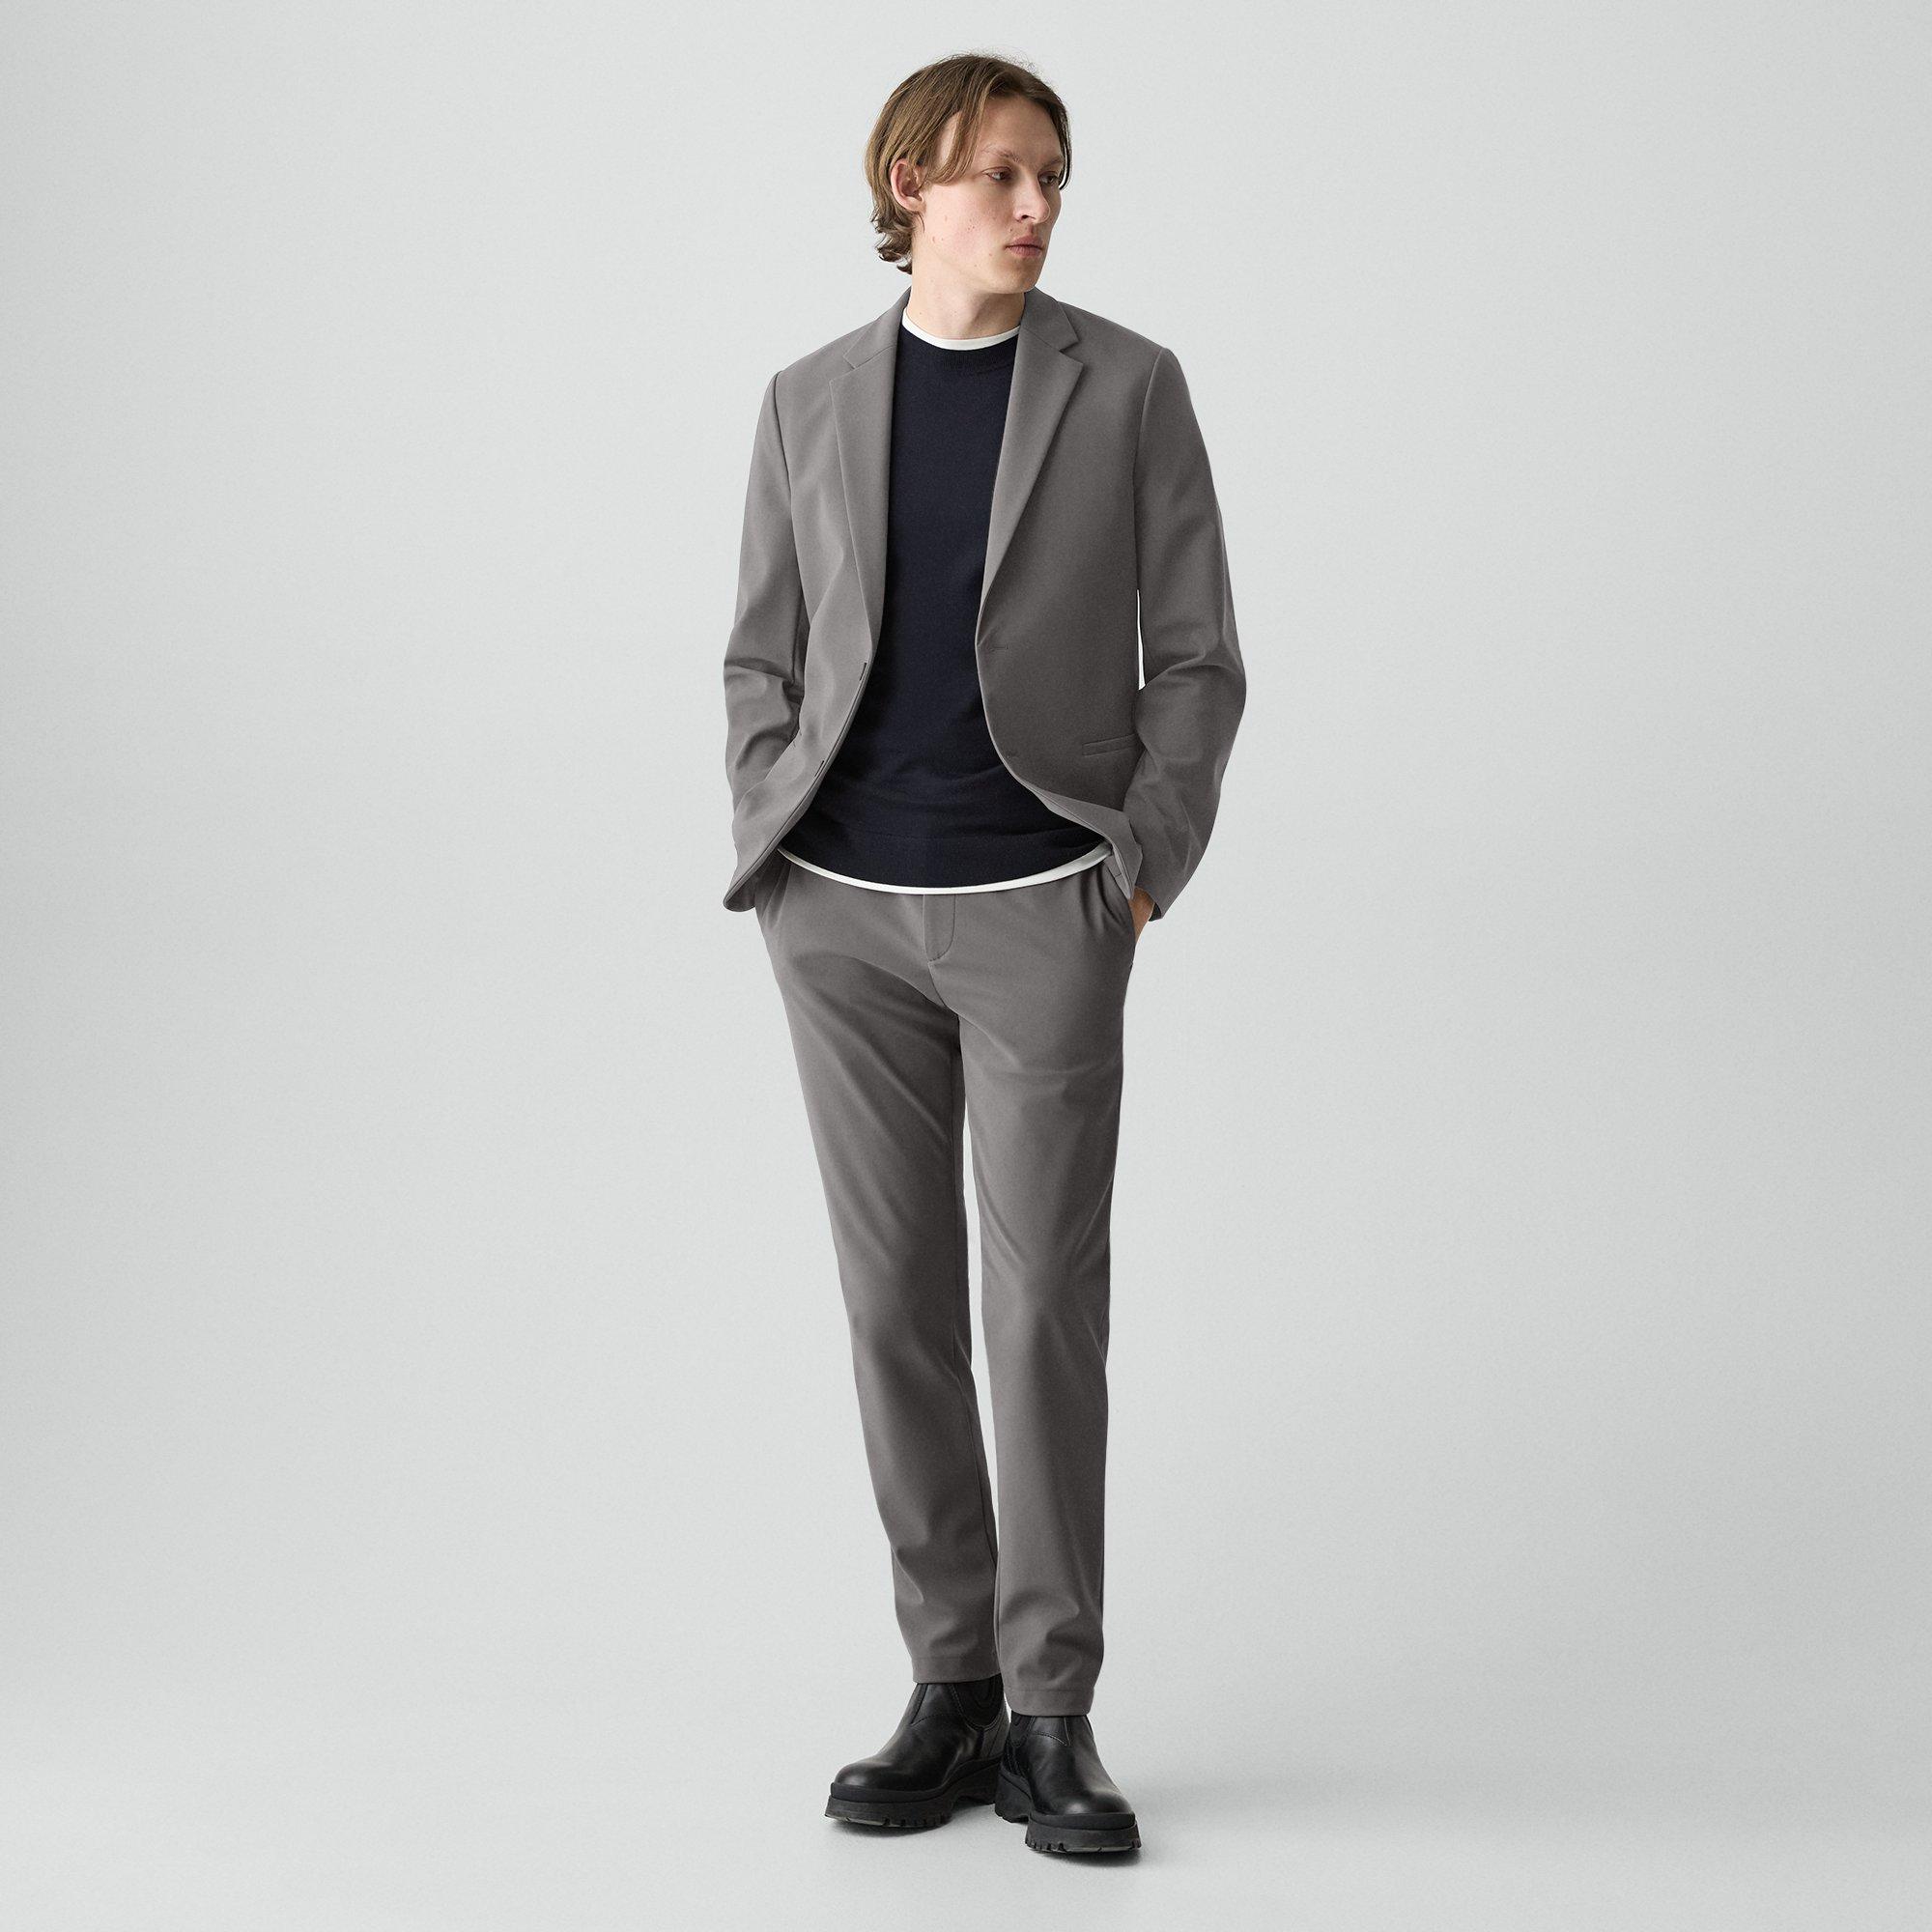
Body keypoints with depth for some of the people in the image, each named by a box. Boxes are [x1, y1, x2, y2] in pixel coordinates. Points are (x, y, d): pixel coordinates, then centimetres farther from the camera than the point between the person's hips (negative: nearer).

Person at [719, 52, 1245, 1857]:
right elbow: (761, 656, 12)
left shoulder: (1128, 387, -1)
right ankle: (952, 1687, 18)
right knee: (895, 1302, 6)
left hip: (1041, 908, -2)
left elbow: (1195, 658, 1)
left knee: (1046, 1307, -2)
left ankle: (1050, 1717, 8)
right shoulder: (810, 400, 6)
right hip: (844, 910, 3)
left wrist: (1146, 865, -7)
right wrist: (768, 848, 0)